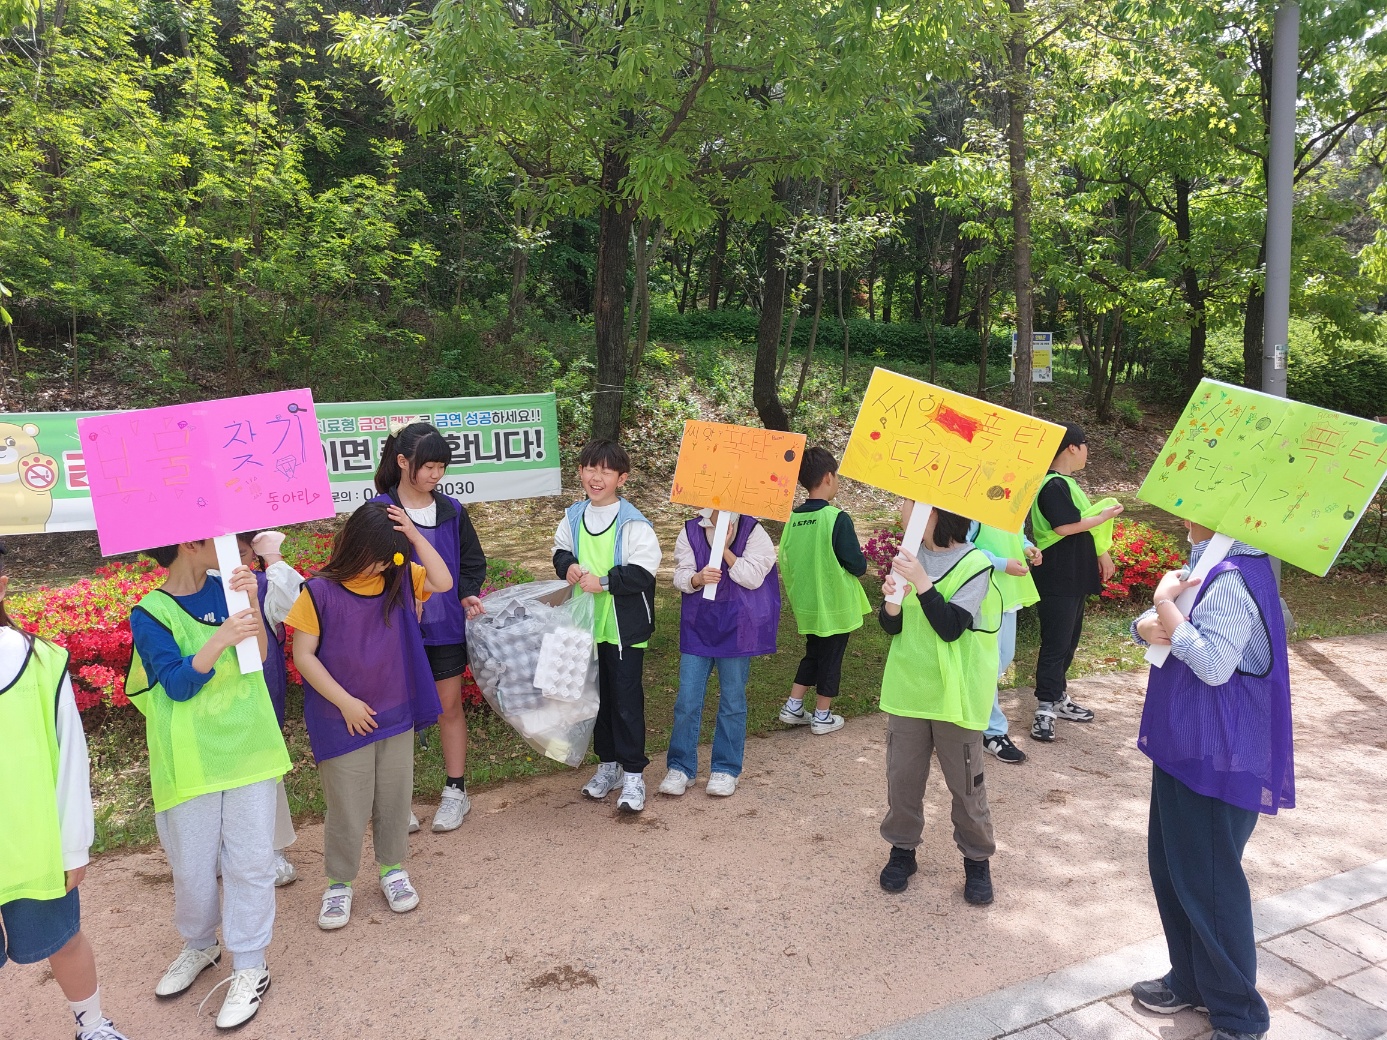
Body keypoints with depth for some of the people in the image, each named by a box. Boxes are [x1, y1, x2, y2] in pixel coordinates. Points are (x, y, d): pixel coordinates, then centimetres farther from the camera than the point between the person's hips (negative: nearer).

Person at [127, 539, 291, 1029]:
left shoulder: (225, 588, 2)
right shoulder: (150, 614, -9)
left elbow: (258, 655, -2)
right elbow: (178, 685, -16)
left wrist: (250, 601, -17)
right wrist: (220, 640, -31)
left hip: (246, 747, 2)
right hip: (190, 762, -2)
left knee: (250, 862, 5)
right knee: (192, 865, 12)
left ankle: (249, 966, 19)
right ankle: (199, 944, 38)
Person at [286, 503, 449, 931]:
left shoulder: (399, 578, 0)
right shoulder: (320, 591, -13)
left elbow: (443, 582, -12)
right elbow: (303, 656, -12)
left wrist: (414, 535, -17)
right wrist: (346, 702, -13)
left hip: (396, 714, 4)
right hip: (343, 719, -4)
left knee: (394, 797, 14)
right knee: (347, 807, 5)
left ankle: (393, 869, 34)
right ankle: (338, 883, 25)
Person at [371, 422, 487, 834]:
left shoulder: (452, 511, 2)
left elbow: (472, 562, 10)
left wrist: (469, 594, -7)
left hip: (446, 626, 3)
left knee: (450, 706, 10)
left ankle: (455, 791, 24)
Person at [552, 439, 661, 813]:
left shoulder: (633, 522, -14)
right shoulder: (574, 516, 4)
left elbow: (644, 571, -18)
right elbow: (560, 550, 18)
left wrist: (604, 581, -23)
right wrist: (567, 566, -4)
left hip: (625, 627, -6)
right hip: (588, 624, 6)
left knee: (626, 698, 1)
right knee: (597, 696, 16)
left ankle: (633, 774, 12)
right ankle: (608, 764, 31)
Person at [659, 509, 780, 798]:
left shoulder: (752, 530, -5)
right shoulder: (691, 531, 3)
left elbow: (754, 578, -13)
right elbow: (681, 576, -2)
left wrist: (725, 548, -20)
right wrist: (697, 578, -23)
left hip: (736, 627, -2)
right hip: (698, 626, 2)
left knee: (732, 700, 8)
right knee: (687, 700, 2)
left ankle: (726, 769, 21)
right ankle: (680, 767, 15)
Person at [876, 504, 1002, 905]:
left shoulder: (974, 565, -14)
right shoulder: (909, 556, 1)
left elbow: (951, 628, -21)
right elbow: (891, 627, 2)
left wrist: (922, 582, -29)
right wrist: (892, 600, -19)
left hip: (955, 695, -4)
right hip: (907, 689, 4)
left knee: (966, 783, 9)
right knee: (902, 777, 12)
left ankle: (977, 858, 27)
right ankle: (902, 848, 30)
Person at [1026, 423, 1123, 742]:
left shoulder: (1067, 483, 16)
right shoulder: (1053, 485, -16)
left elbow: (1084, 523, 21)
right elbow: (1065, 526, -25)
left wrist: (1102, 553, 14)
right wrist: (1103, 516, -13)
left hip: (1074, 577, 10)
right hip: (1057, 580, -10)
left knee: (1069, 640, 16)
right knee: (1056, 643, -7)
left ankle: (1058, 697, 27)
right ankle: (1045, 709, -2)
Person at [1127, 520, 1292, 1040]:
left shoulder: (1233, 578, -22)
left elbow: (1214, 664, -31)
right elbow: (1149, 622, 13)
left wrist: (1165, 602, -23)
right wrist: (1147, 625, -10)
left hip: (1215, 756, -10)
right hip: (1183, 744, 10)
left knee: (1208, 880, 2)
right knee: (1170, 866, 19)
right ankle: (1191, 980, 36)